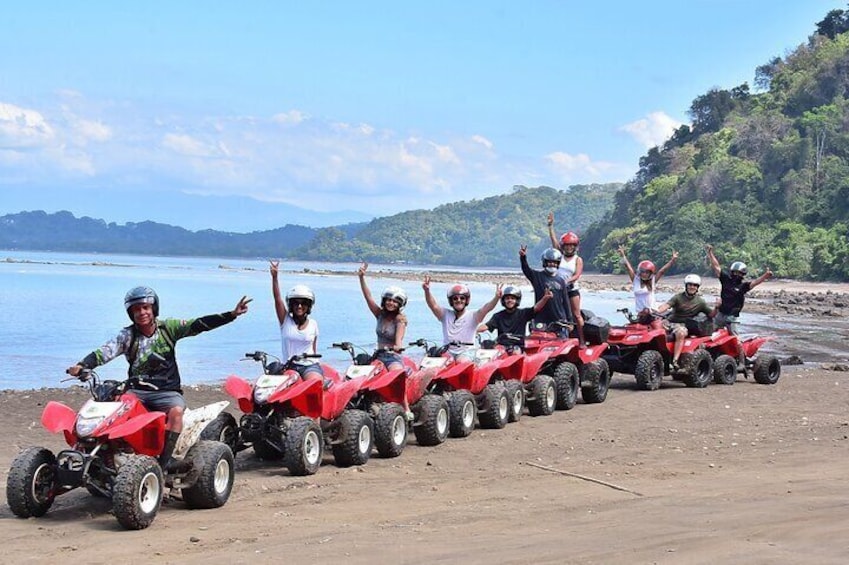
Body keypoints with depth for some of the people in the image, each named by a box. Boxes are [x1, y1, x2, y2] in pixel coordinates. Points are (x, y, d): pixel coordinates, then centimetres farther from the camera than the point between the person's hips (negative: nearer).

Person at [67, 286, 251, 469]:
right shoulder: (127, 335, 2)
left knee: (176, 411, -32)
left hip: (167, 390, -1)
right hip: (136, 390, 1)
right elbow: (105, 351, -12)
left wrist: (231, 315, -18)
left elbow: (199, 325, -7)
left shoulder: (168, 328, 2)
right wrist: (82, 365, -31)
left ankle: (163, 464, -30)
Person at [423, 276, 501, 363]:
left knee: (462, 361, -34)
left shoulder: (472, 316, 4)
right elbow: (433, 305, -5)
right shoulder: (446, 315, 11)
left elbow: (486, 308, -13)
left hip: (467, 351, -2)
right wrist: (427, 291, -25)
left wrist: (496, 297, -33)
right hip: (447, 351, 2)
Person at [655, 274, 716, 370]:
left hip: (682, 325, -1)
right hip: (669, 322, 1)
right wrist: (655, 312, -30)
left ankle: (675, 361, -43)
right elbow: (666, 305, -12)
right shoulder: (678, 297, 3)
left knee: (681, 333, -36)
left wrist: (716, 308, -13)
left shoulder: (700, 302, 8)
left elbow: (711, 314, 8)